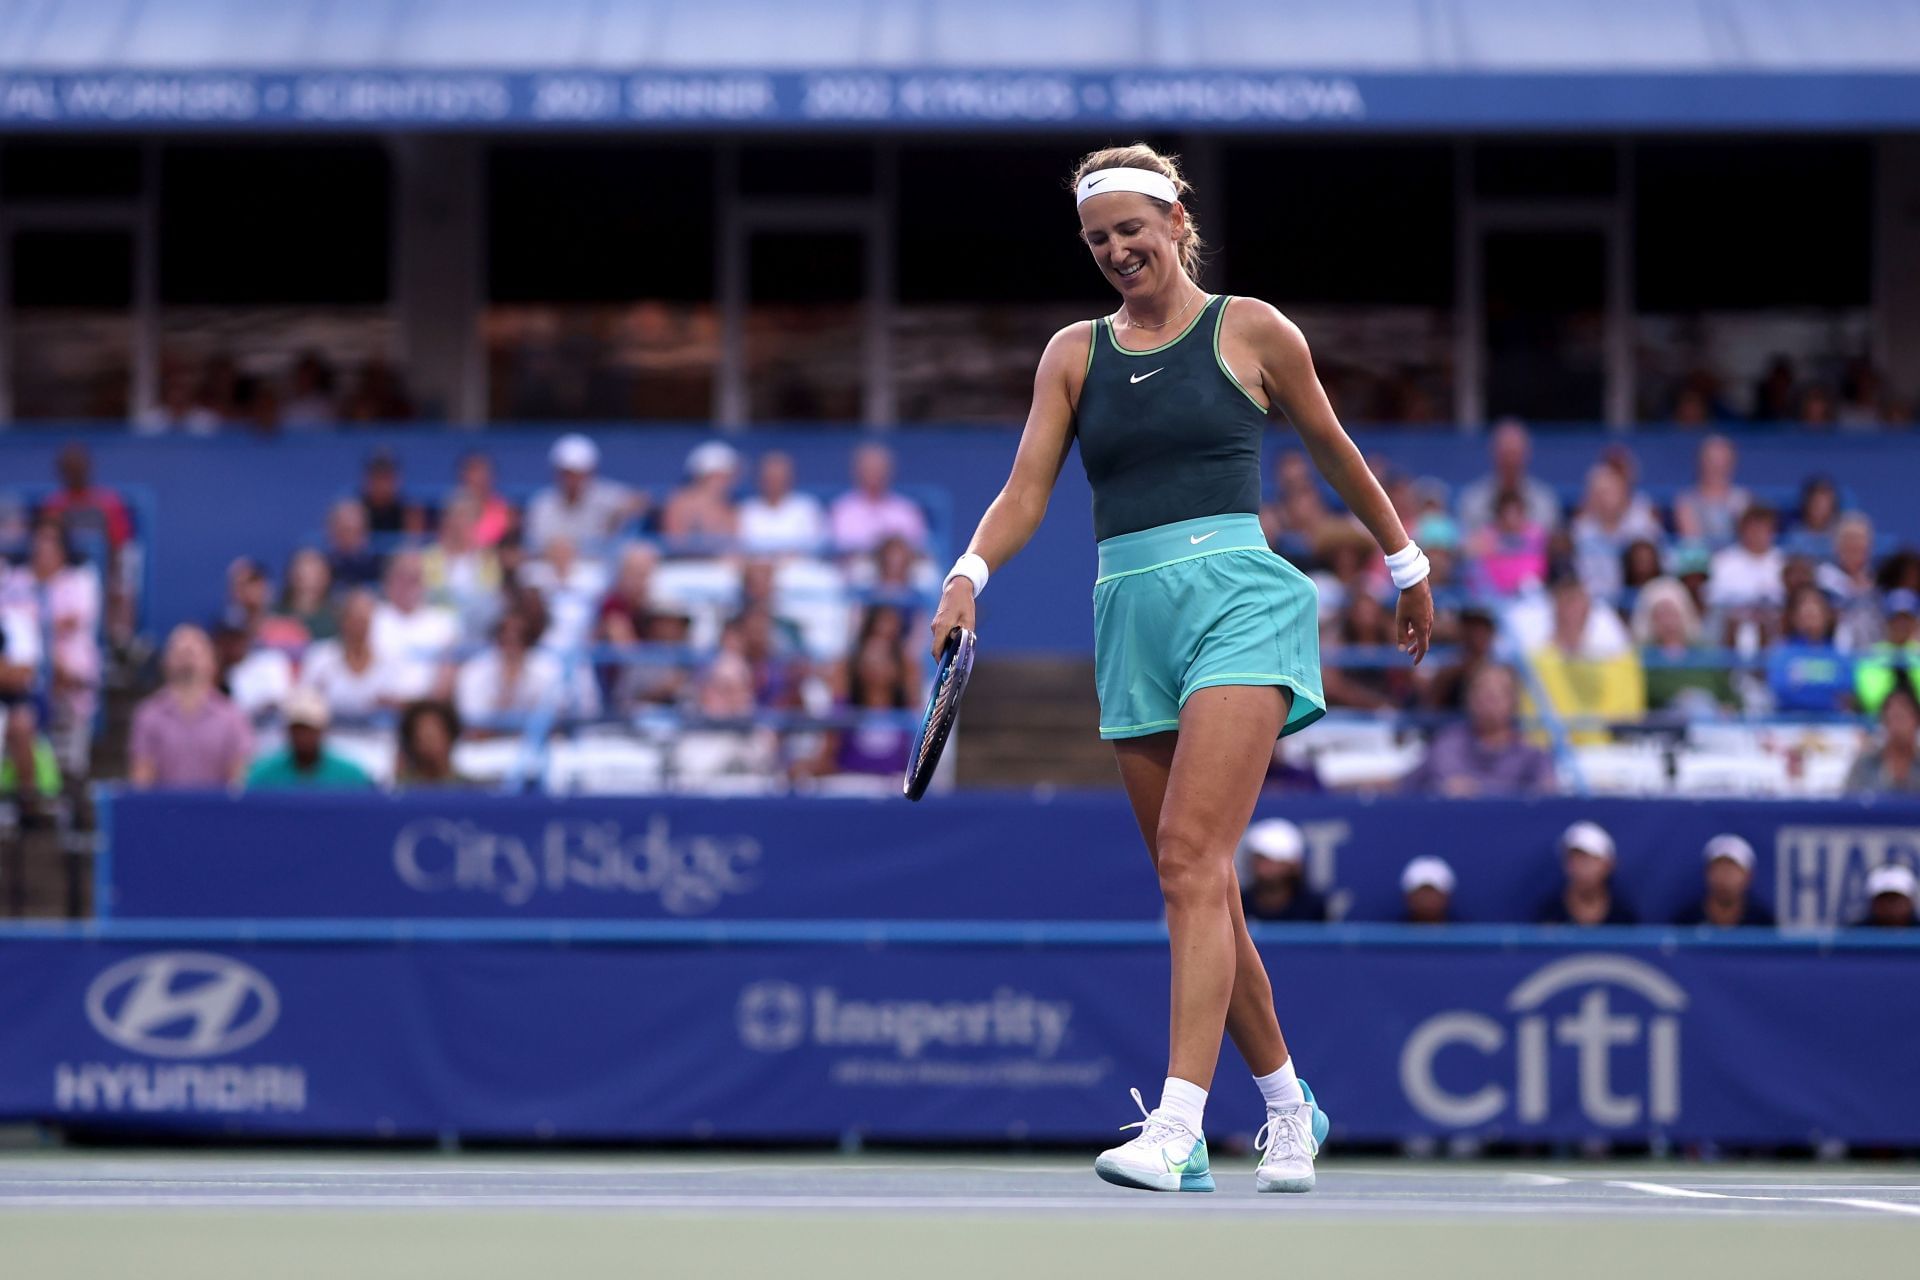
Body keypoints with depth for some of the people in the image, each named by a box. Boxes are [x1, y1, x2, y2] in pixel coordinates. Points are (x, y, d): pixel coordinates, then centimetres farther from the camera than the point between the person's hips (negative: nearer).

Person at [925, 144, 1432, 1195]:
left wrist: (1406, 565, 24)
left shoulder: (1251, 332, 5)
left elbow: (1333, 454, 16)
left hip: (1236, 594, -5)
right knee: (1194, 888, 7)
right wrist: (971, 573, -13)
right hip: (1131, 615, 5)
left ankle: (1178, 1127, -28)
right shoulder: (1074, 353, 14)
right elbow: (1026, 489, 5)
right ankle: (1286, 1102, 23)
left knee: (1192, 859, -19)